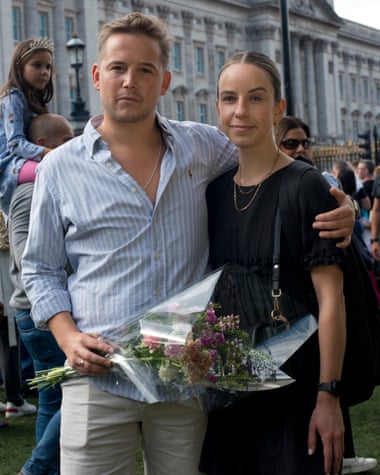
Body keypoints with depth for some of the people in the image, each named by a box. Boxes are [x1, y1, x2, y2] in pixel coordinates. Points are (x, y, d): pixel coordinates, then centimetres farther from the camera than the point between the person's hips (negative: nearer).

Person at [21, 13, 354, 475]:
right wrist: (68, 336, -6)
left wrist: (335, 210, 0)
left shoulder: (206, 147, 6)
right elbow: (40, 269, 11)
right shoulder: (60, 168, 4)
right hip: (99, 380, -1)